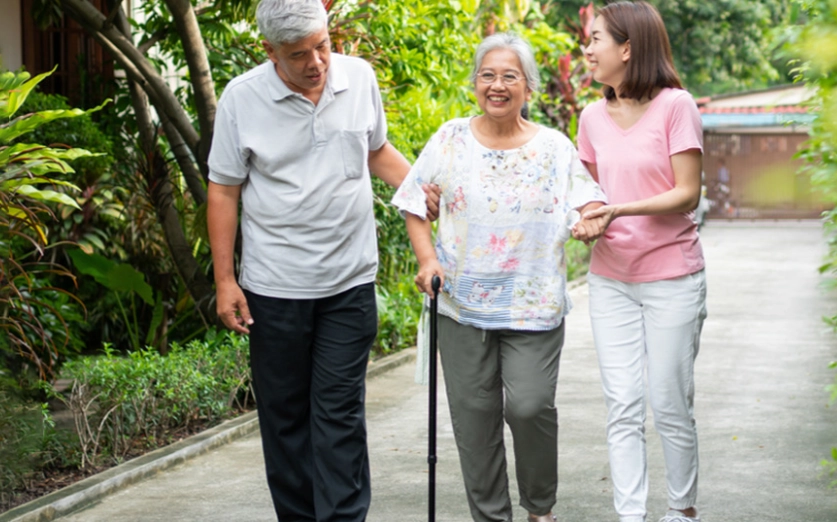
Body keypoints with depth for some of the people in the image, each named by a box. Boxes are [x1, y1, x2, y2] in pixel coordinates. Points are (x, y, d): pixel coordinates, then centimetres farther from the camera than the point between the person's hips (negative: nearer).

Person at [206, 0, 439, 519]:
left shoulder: (360, 77, 0)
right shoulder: (242, 98, -8)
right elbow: (224, 191, -2)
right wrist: (225, 280, -4)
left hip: (350, 282, 1)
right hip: (275, 286, -1)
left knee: (339, 412, 0)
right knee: (284, 412, 9)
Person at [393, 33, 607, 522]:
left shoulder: (554, 146, 3)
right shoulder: (451, 139, 4)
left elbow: (588, 199, 0)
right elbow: (415, 204, 9)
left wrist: (592, 218, -23)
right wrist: (427, 258, -5)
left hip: (533, 306, -1)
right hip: (462, 303, 2)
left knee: (529, 406, -11)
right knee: (474, 415, 5)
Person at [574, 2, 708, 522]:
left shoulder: (676, 106, -10)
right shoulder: (594, 116, 6)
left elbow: (687, 194, -13)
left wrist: (621, 210, -24)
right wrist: (587, 219, -3)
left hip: (672, 279, -4)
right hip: (611, 278, 5)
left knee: (670, 405, 3)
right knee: (623, 408, 2)